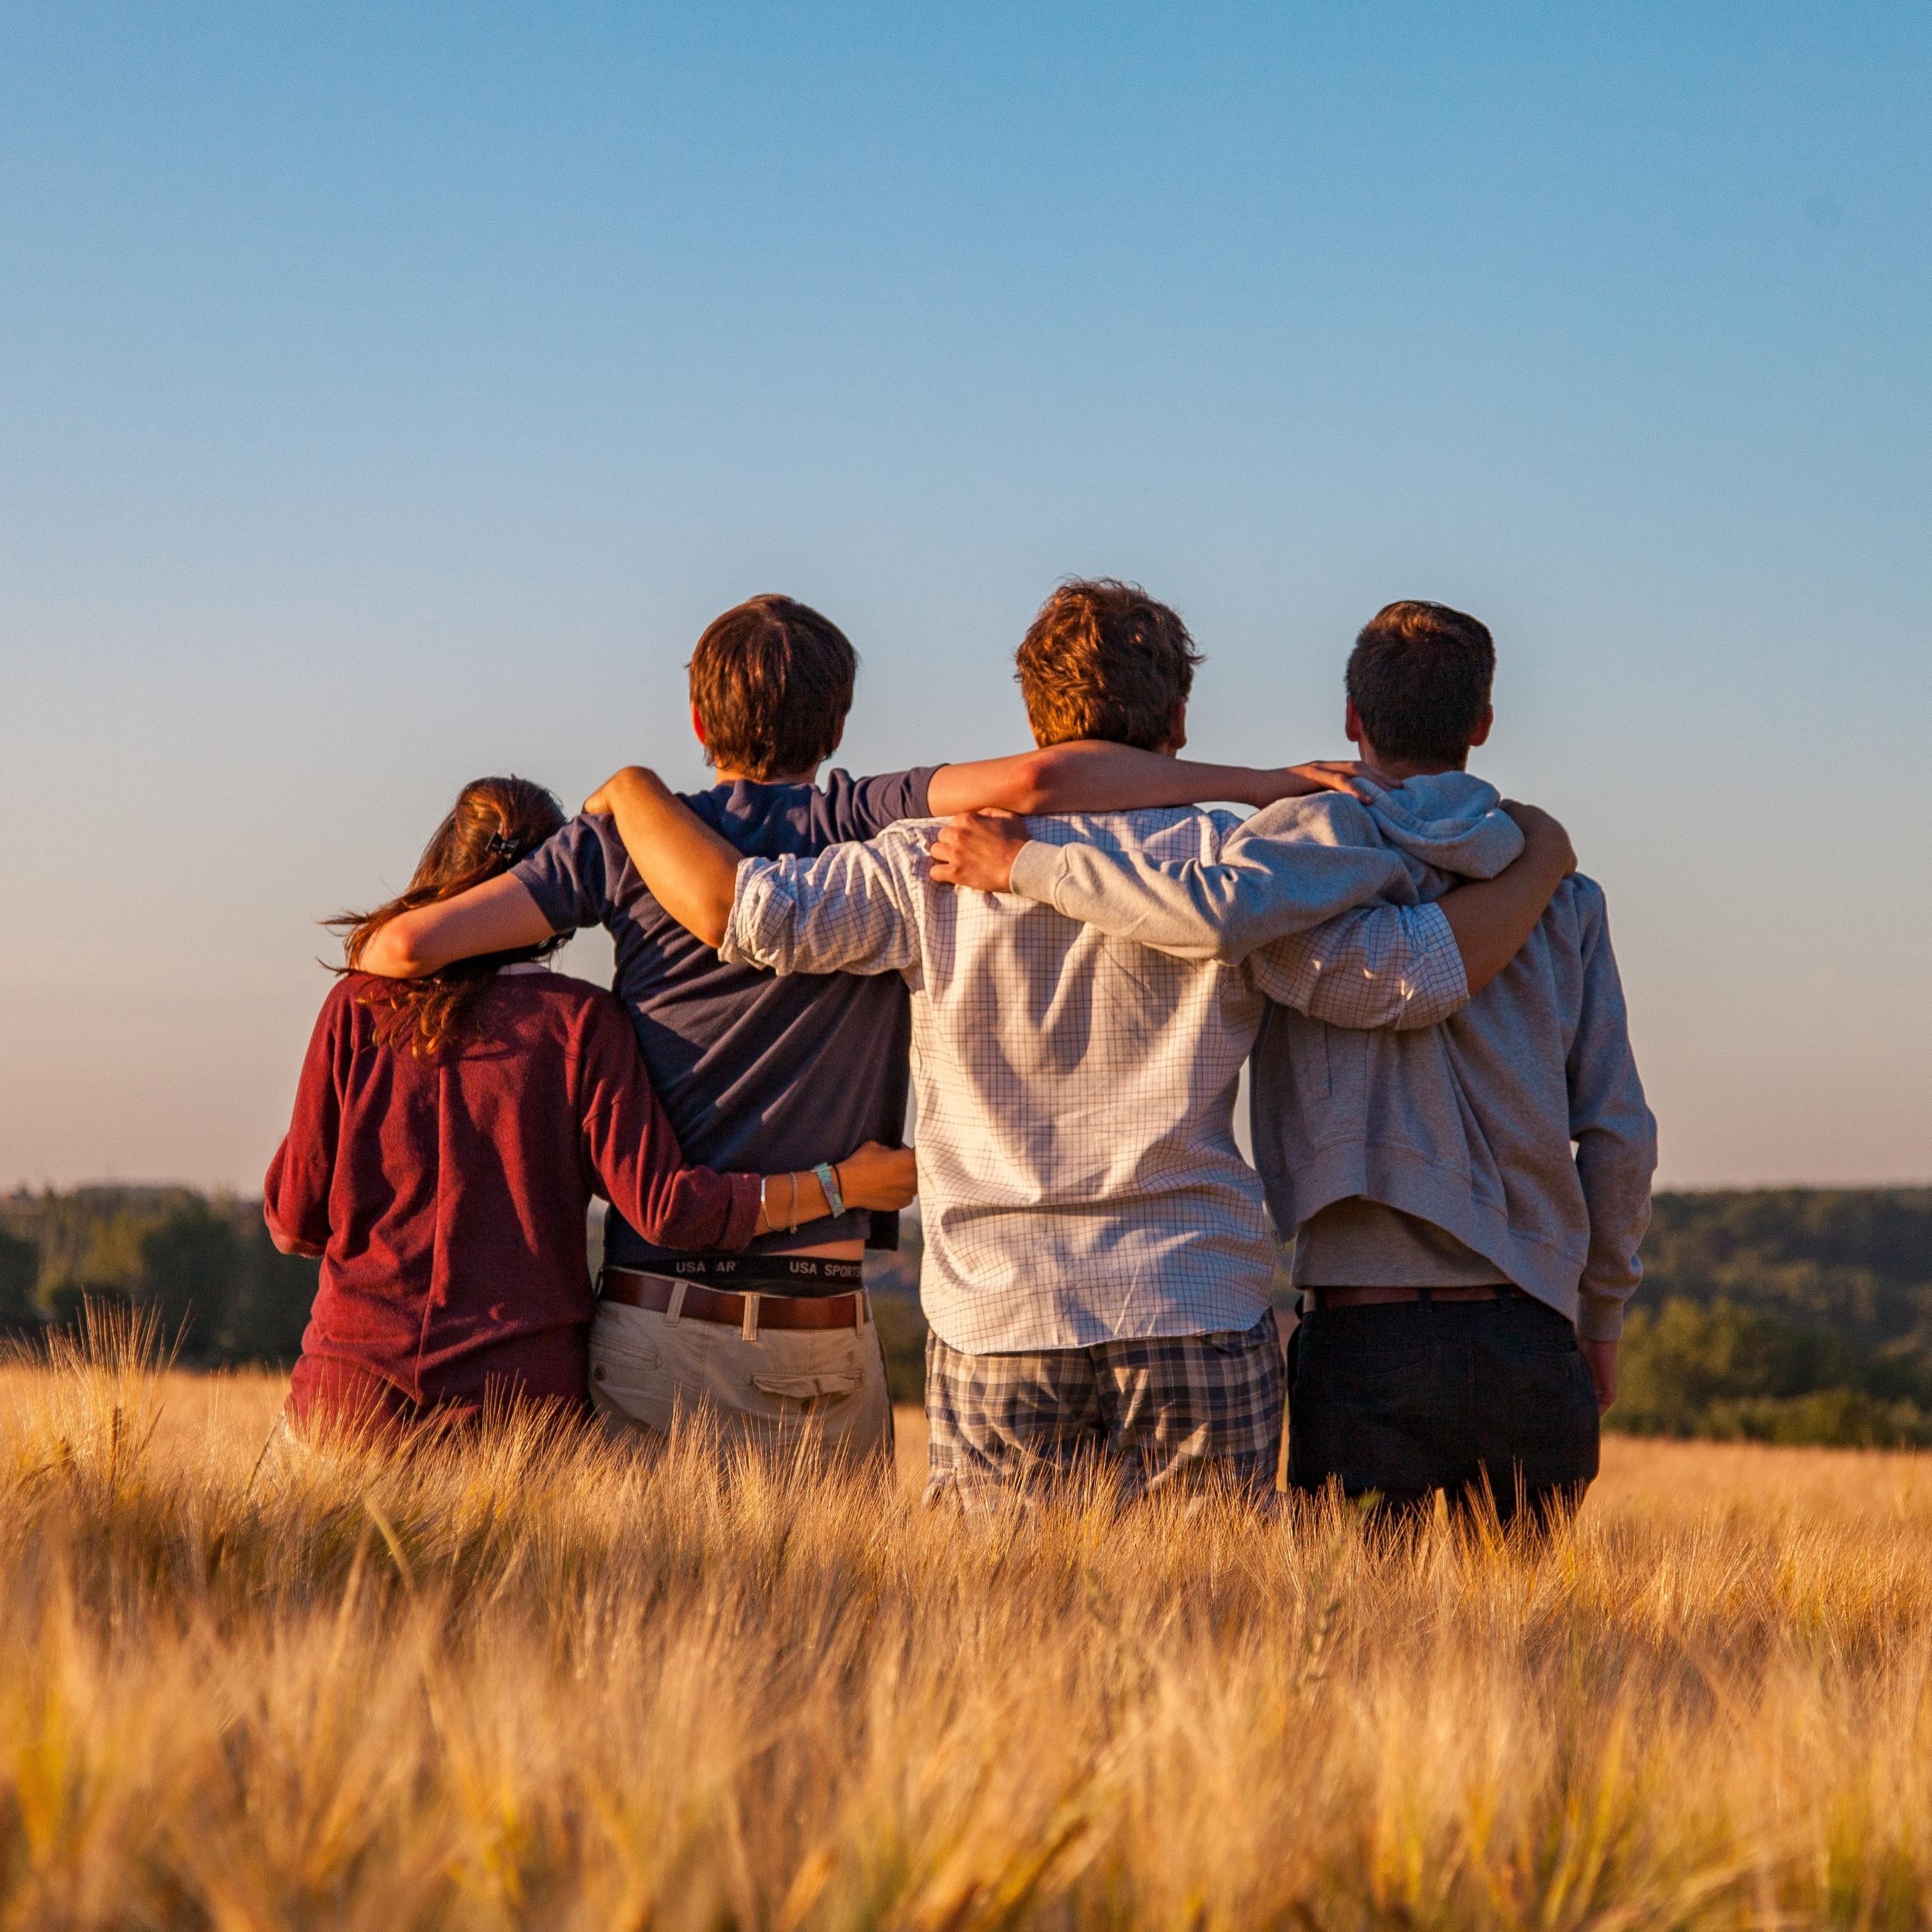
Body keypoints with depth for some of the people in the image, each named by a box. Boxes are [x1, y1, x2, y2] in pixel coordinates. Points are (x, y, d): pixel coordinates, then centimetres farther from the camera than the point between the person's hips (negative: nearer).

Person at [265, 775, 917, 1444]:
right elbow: (663, 1206, -9)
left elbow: (294, 1218, 6)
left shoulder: (359, 1006, 3)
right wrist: (839, 1184, 0)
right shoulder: (581, 1021, -2)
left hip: (355, 1388, 1)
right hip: (522, 1395, -1)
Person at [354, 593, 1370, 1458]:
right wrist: (1264, 783, -11)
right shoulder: (866, 829, -1)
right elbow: (1032, 781, -18)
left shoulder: (628, 837, 3)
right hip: (824, 1341, -1)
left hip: (657, 1329, 1)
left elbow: (408, 943, -3)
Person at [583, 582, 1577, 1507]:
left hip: (996, 1323, 1)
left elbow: (738, 908, -5)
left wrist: (633, 789, 13)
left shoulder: (941, 866, 0)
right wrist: (1539, 864, 14)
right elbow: (1414, 972, -3)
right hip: (1202, 1327, 0)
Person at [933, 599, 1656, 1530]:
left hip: (1368, 1338, -3)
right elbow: (1619, 1133, 9)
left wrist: (1023, 863, -13)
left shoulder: (1328, 833, -1)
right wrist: (1601, 1321, 21)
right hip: (1530, 1339, 4)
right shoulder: (1561, 894, 11)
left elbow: (1219, 914, -25)